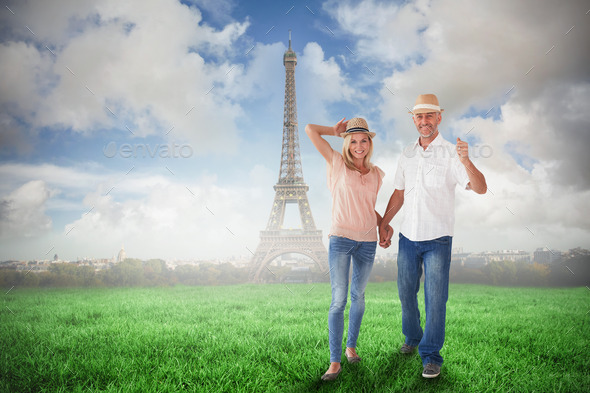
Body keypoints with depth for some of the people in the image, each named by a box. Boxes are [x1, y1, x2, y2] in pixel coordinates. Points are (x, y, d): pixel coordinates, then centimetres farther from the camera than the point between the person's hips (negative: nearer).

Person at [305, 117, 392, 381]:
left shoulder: (376, 174, 11)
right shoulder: (338, 164, 0)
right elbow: (310, 130, -4)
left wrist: (385, 226, 10)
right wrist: (335, 131, 10)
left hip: (367, 242, 4)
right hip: (341, 239, -4)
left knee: (358, 296, 14)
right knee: (338, 300, -6)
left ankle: (351, 346, 32)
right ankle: (334, 361, 1)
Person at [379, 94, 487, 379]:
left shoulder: (450, 154, -8)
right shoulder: (407, 154, 8)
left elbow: (480, 189, -18)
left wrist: (465, 161, -35)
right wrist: (383, 223, 16)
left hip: (437, 239, -5)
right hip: (408, 237, 5)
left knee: (435, 297, -2)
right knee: (406, 292, 14)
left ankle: (431, 355, 8)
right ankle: (412, 337, 35)